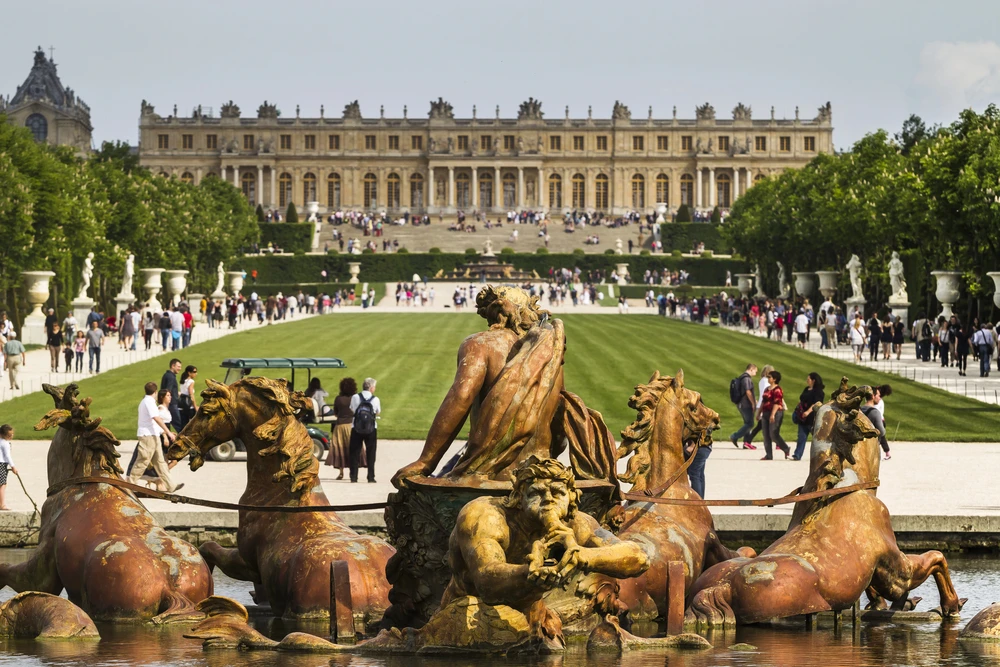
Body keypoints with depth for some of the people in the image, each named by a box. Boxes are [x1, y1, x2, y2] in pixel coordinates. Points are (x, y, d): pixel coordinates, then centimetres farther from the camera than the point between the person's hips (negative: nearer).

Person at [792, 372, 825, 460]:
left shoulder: (818, 391, -10)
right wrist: (798, 409, 14)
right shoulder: (806, 390, 16)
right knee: (801, 437, 2)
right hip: (803, 418, 8)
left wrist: (808, 411, -32)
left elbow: (817, 403, -22)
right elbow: (801, 401, 26)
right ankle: (797, 455, -2)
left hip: (812, 418, -8)